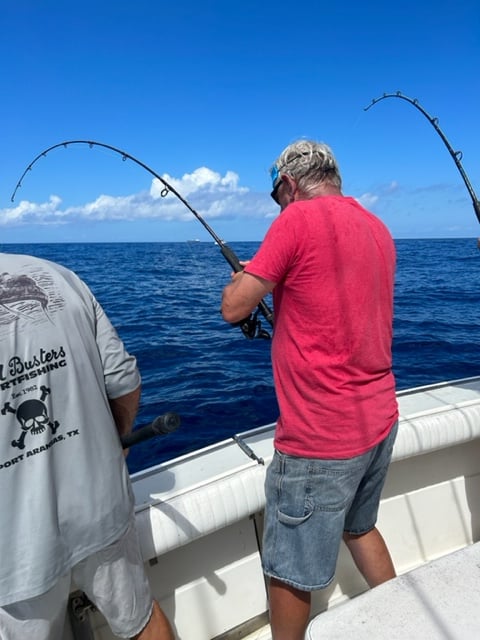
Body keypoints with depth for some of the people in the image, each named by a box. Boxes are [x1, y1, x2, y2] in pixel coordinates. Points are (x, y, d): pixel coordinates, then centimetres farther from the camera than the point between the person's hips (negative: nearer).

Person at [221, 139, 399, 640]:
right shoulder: (377, 227, 10)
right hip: (378, 421, 9)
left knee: (290, 571, 11)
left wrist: (244, 278, 10)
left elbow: (233, 308, -10)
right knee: (360, 527, 30)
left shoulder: (298, 219, -14)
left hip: (320, 438, -9)